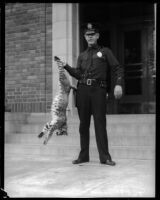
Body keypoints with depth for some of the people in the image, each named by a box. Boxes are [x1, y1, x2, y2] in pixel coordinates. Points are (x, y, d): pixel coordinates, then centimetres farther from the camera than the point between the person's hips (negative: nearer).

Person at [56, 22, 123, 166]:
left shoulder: (105, 52, 10)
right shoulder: (82, 56, 20)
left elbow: (118, 68, 3)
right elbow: (78, 74, 11)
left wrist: (118, 84, -11)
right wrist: (66, 66, -3)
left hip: (99, 90, -3)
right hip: (83, 90, 4)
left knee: (100, 123, -6)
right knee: (83, 124, 6)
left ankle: (105, 157, -1)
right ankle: (83, 156, 14)